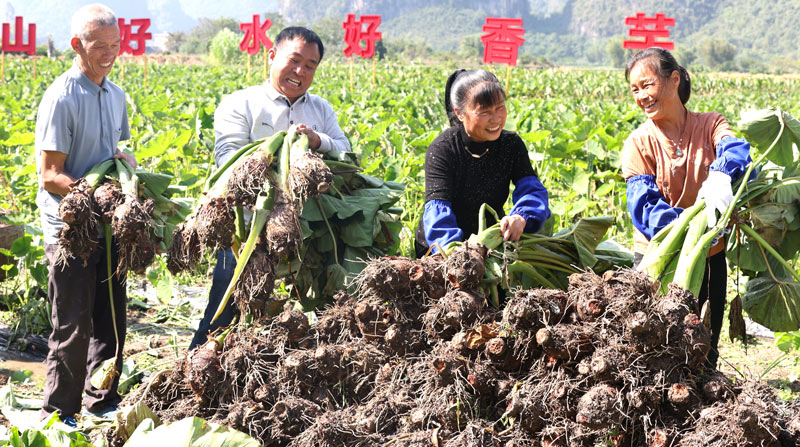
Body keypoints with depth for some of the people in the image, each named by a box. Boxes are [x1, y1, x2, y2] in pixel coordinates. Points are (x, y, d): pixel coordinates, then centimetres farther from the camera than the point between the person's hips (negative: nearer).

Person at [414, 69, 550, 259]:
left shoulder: (512, 145, -4)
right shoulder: (441, 150, -16)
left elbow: (531, 188, -14)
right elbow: (438, 208, -26)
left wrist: (521, 217, -39)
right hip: (438, 248, -4)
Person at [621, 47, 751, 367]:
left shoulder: (710, 125, -3)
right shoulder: (639, 143, -6)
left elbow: (735, 149, -25)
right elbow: (643, 205, -18)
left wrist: (719, 174, -49)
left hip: (708, 257, 1)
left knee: (705, 351, 13)